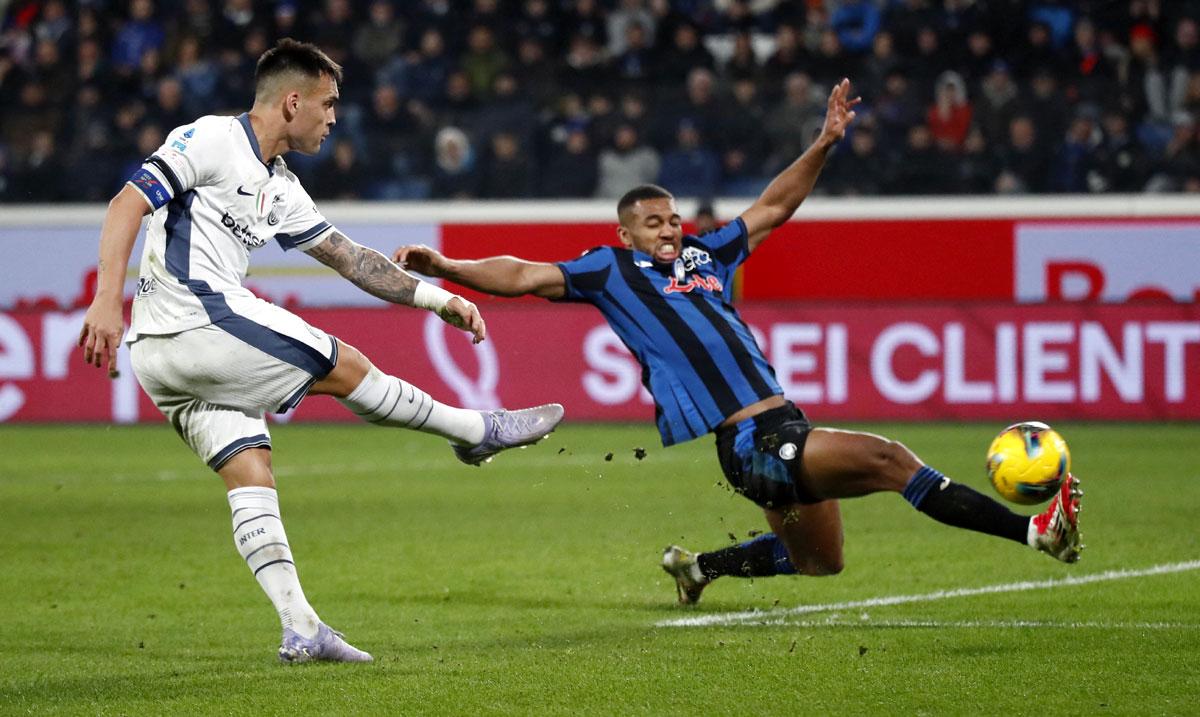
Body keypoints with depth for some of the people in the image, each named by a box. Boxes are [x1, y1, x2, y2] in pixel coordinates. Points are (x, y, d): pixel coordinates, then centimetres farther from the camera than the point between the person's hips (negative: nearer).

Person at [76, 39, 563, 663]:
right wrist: (107, 300, -26)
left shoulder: (279, 189, 20)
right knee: (346, 368, 1)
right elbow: (128, 205, -15)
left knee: (250, 471, 3)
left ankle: (299, 628, -1)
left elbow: (351, 259, 26)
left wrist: (435, 296, 21)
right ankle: (478, 431, 15)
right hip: (203, 322, -10)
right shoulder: (211, 141, -7)